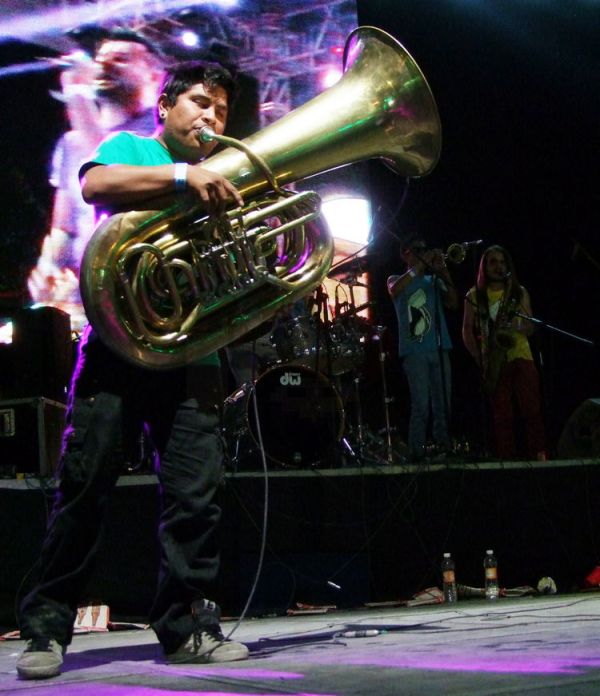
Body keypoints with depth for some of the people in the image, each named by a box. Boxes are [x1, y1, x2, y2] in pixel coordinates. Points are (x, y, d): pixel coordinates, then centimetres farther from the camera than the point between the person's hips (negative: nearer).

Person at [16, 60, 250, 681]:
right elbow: (94, 185, -10)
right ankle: (46, 627, 2)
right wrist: (182, 175, -19)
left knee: (194, 494, -4)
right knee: (84, 485, -5)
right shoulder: (128, 148, 13)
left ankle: (186, 625, 6)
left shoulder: (220, 184, 25)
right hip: (118, 343, -4)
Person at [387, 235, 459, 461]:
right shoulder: (397, 279, 12)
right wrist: (419, 267, -14)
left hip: (439, 349, 4)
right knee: (421, 405, -12)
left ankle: (443, 449, 2)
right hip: (414, 351, -4)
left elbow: (453, 304, 5)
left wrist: (444, 273, -5)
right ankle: (417, 453, -11)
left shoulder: (434, 280, 20)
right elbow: (394, 290, -13)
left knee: (442, 405, 0)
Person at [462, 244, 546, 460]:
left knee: (532, 409, -11)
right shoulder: (474, 295, 9)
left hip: (521, 357, 1)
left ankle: (538, 456, -10)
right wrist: (479, 358, -4)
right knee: (502, 416, -4)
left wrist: (521, 314, -11)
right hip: (494, 362, -1)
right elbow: (467, 331, 7)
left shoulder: (519, 292, 13)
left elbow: (529, 330, 10)